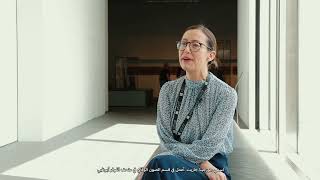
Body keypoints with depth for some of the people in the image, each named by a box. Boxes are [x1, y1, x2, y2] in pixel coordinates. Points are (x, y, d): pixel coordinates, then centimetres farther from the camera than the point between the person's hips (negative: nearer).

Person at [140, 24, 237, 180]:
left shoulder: (226, 94, -8)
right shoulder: (168, 90, 3)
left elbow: (208, 147, -14)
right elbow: (166, 142, -1)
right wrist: (201, 162, -16)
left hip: (212, 166, -3)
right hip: (173, 162, 3)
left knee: (160, 163, -31)